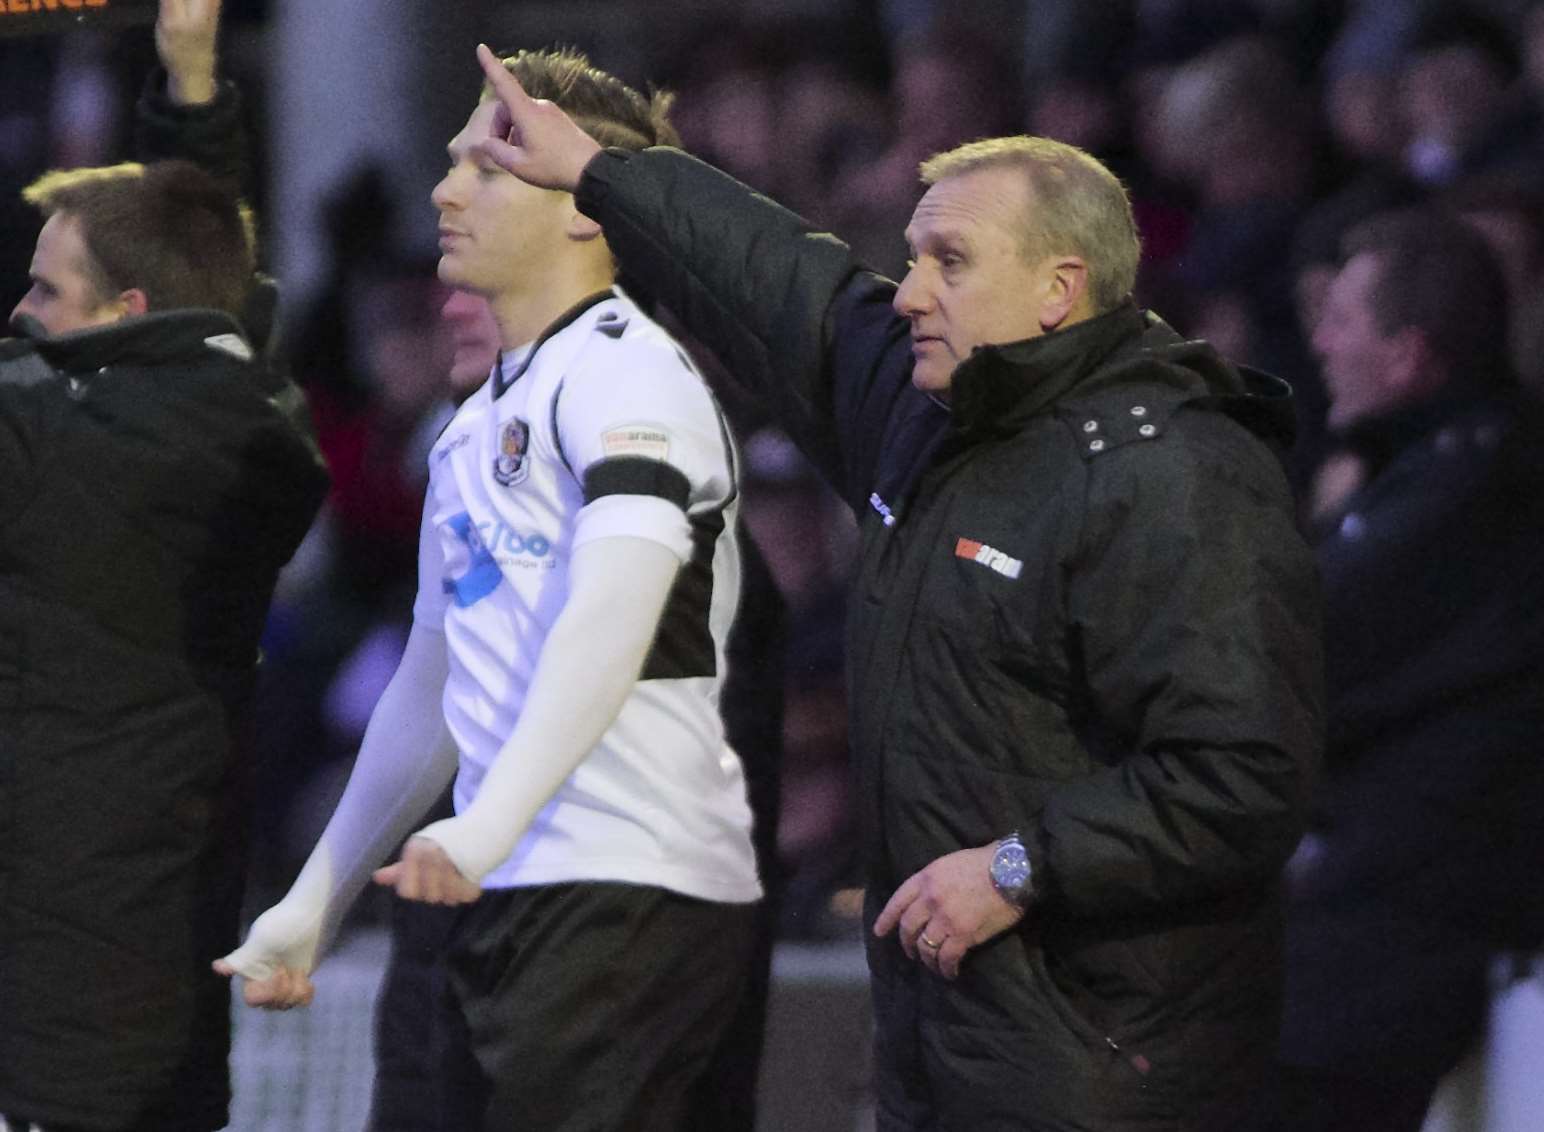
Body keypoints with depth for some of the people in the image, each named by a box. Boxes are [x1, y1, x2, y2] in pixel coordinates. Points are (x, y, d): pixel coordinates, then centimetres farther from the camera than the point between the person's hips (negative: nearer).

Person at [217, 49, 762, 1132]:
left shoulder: (627, 370, -8)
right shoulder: (476, 427, 22)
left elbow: (612, 613, -24)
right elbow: (430, 690, 29)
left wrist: (489, 824, -36)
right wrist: (312, 907, 27)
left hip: (634, 891, -9)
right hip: (512, 905, 9)